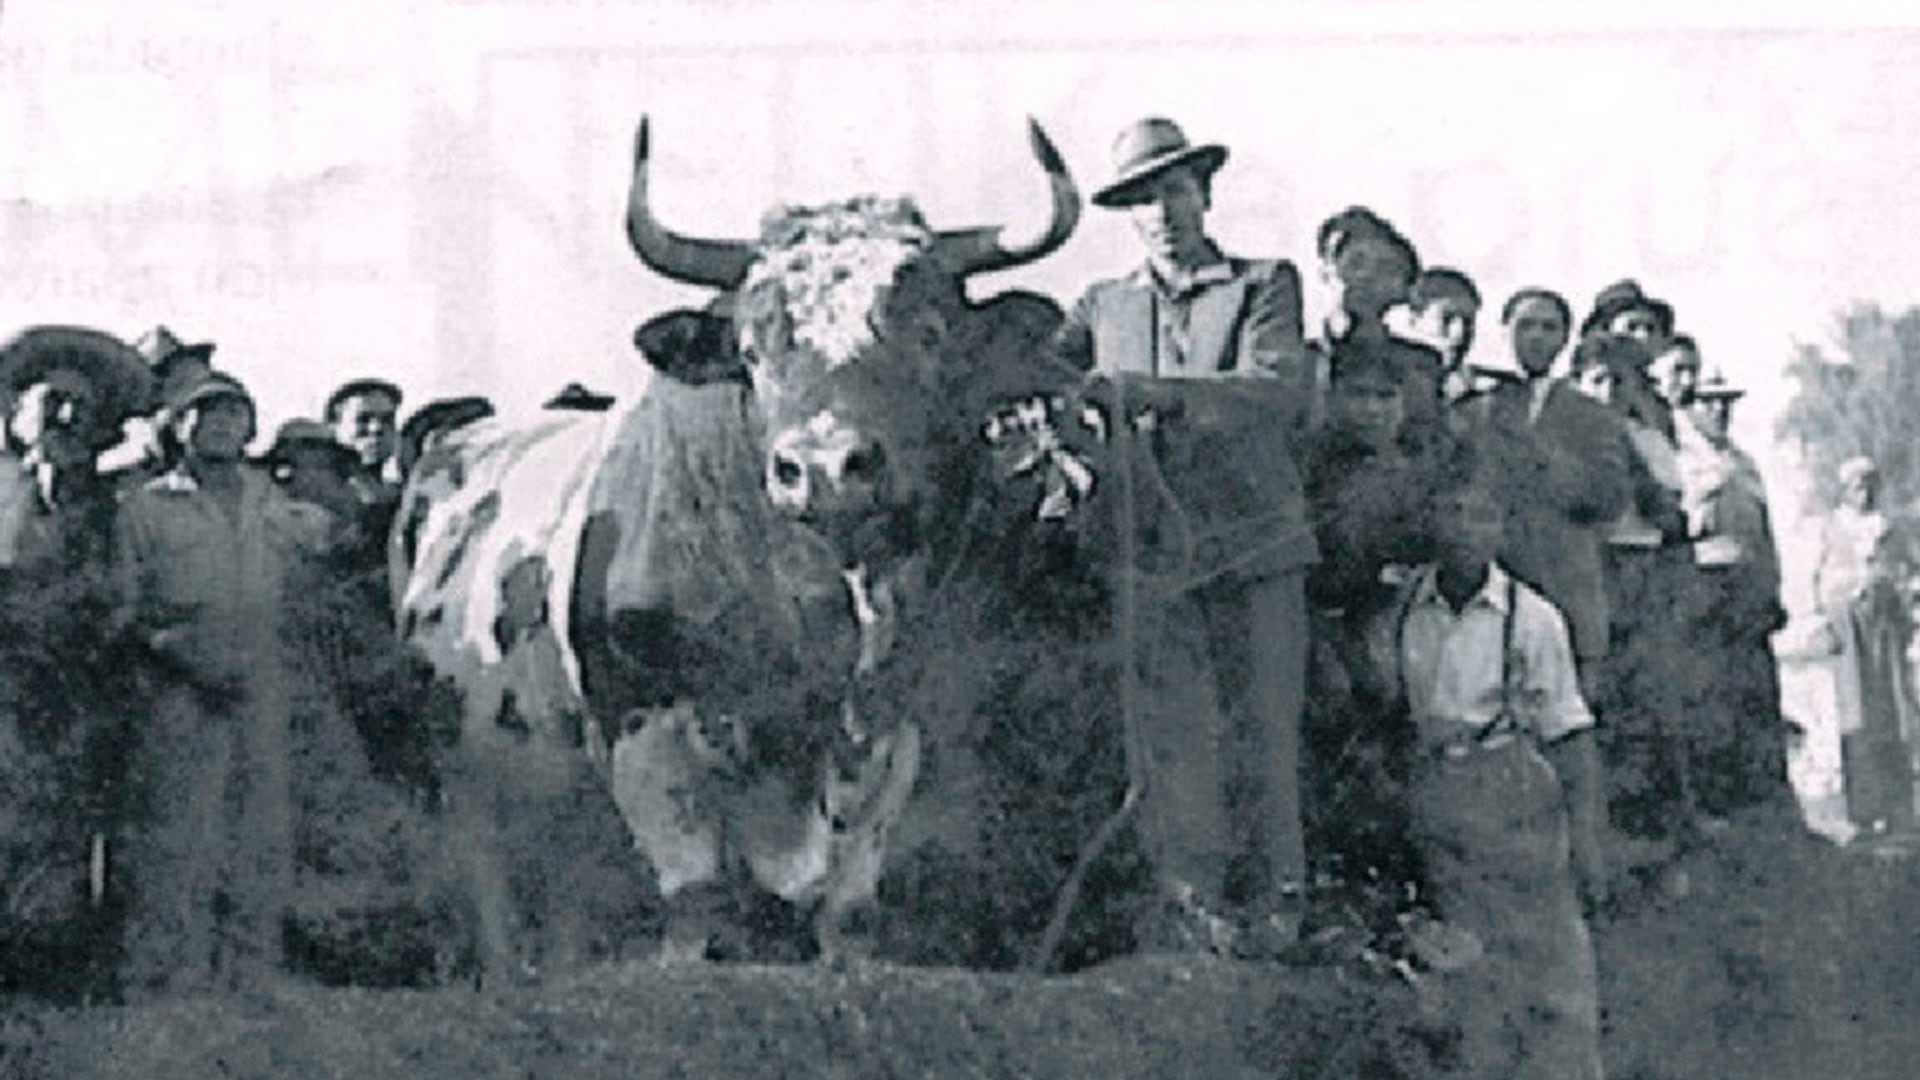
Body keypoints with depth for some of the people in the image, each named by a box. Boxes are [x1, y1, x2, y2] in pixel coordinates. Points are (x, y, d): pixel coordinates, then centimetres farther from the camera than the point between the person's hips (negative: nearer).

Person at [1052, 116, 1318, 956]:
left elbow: (1278, 390, -9)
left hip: (1254, 539, -1)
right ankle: (1190, 901, -7)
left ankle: (1273, 899, 6)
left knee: (1262, 723, -2)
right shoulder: (1103, 307, 19)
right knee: (1174, 729, -7)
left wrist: (1149, 390, -21)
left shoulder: (1264, 287, 8)